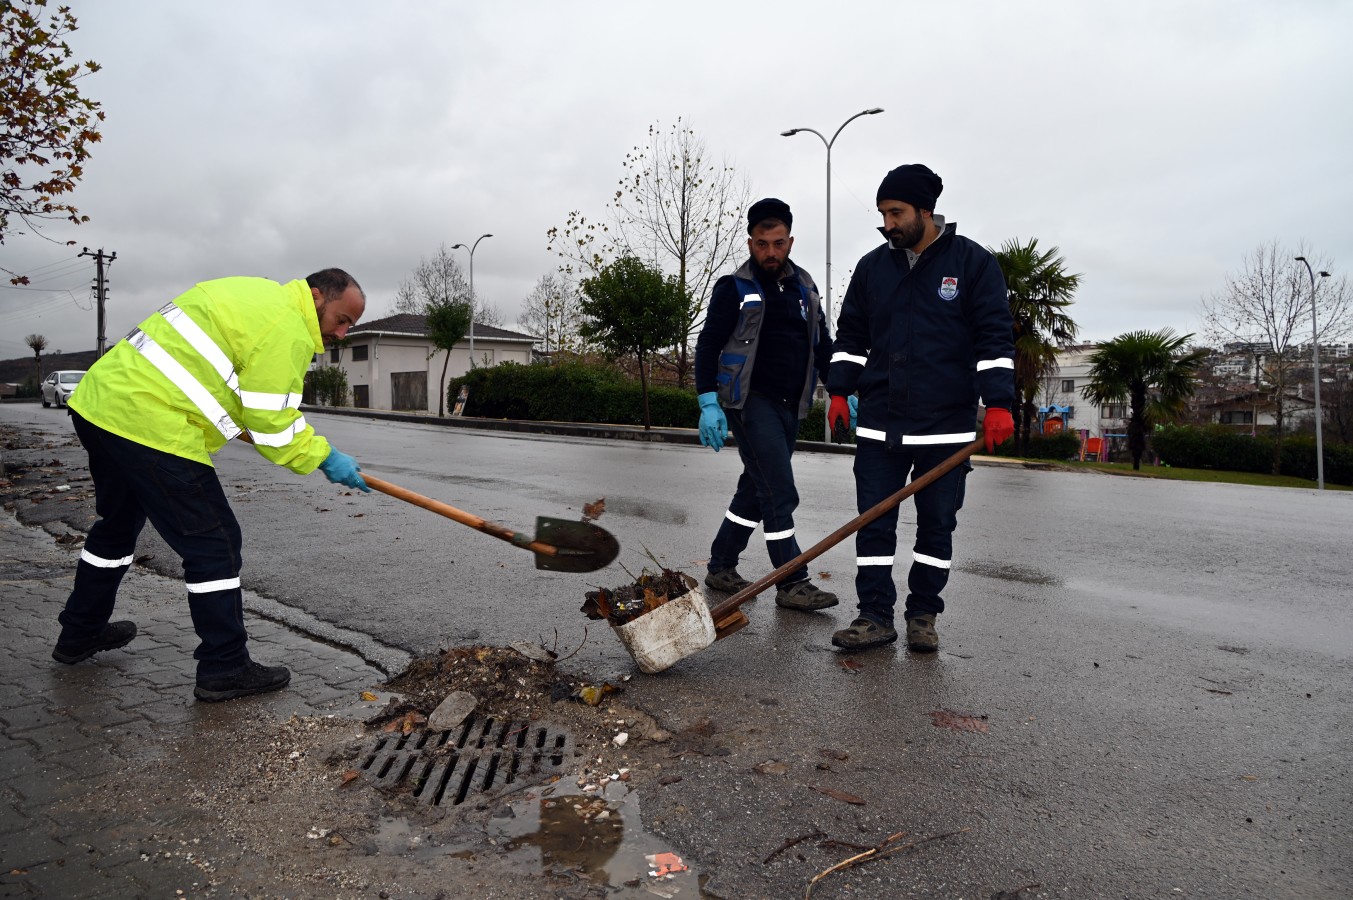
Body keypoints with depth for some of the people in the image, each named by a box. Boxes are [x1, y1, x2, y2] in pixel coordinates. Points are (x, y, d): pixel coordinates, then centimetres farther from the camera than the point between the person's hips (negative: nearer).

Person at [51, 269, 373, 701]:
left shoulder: (253, 293, 17)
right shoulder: (288, 331, -13)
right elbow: (272, 425, -15)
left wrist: (232, 420, 24)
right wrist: (324, 458, -4)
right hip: (151, 427, -11)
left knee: (119, 521, 28)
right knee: (214, 543, -2)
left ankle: (80, 633, 46)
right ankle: (225, 669, 5)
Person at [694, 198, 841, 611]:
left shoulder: (804, 287, 13)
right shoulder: (734, 287, -3)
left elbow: (821, 344, 18)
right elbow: (708, 346, -6)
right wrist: (709, 403, -16)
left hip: (789, 406, 6)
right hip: (751, 402, -6)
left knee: (756, 489, 11)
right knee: (779, 494, -10)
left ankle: (720, 567, 24)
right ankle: (793, 584, -3)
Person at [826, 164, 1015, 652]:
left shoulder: (972, 261, -1)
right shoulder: (873, 265, 9)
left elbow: (995, 336, -4)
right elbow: (850, 335, 15)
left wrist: (998, 403, -11)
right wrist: (840, 391, 7)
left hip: (947, 425, -2)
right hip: (880, 423, 3)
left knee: (937, 523, 7)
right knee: (874, 521, 0)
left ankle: (923, 616, 20)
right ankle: (876, 616, 8)